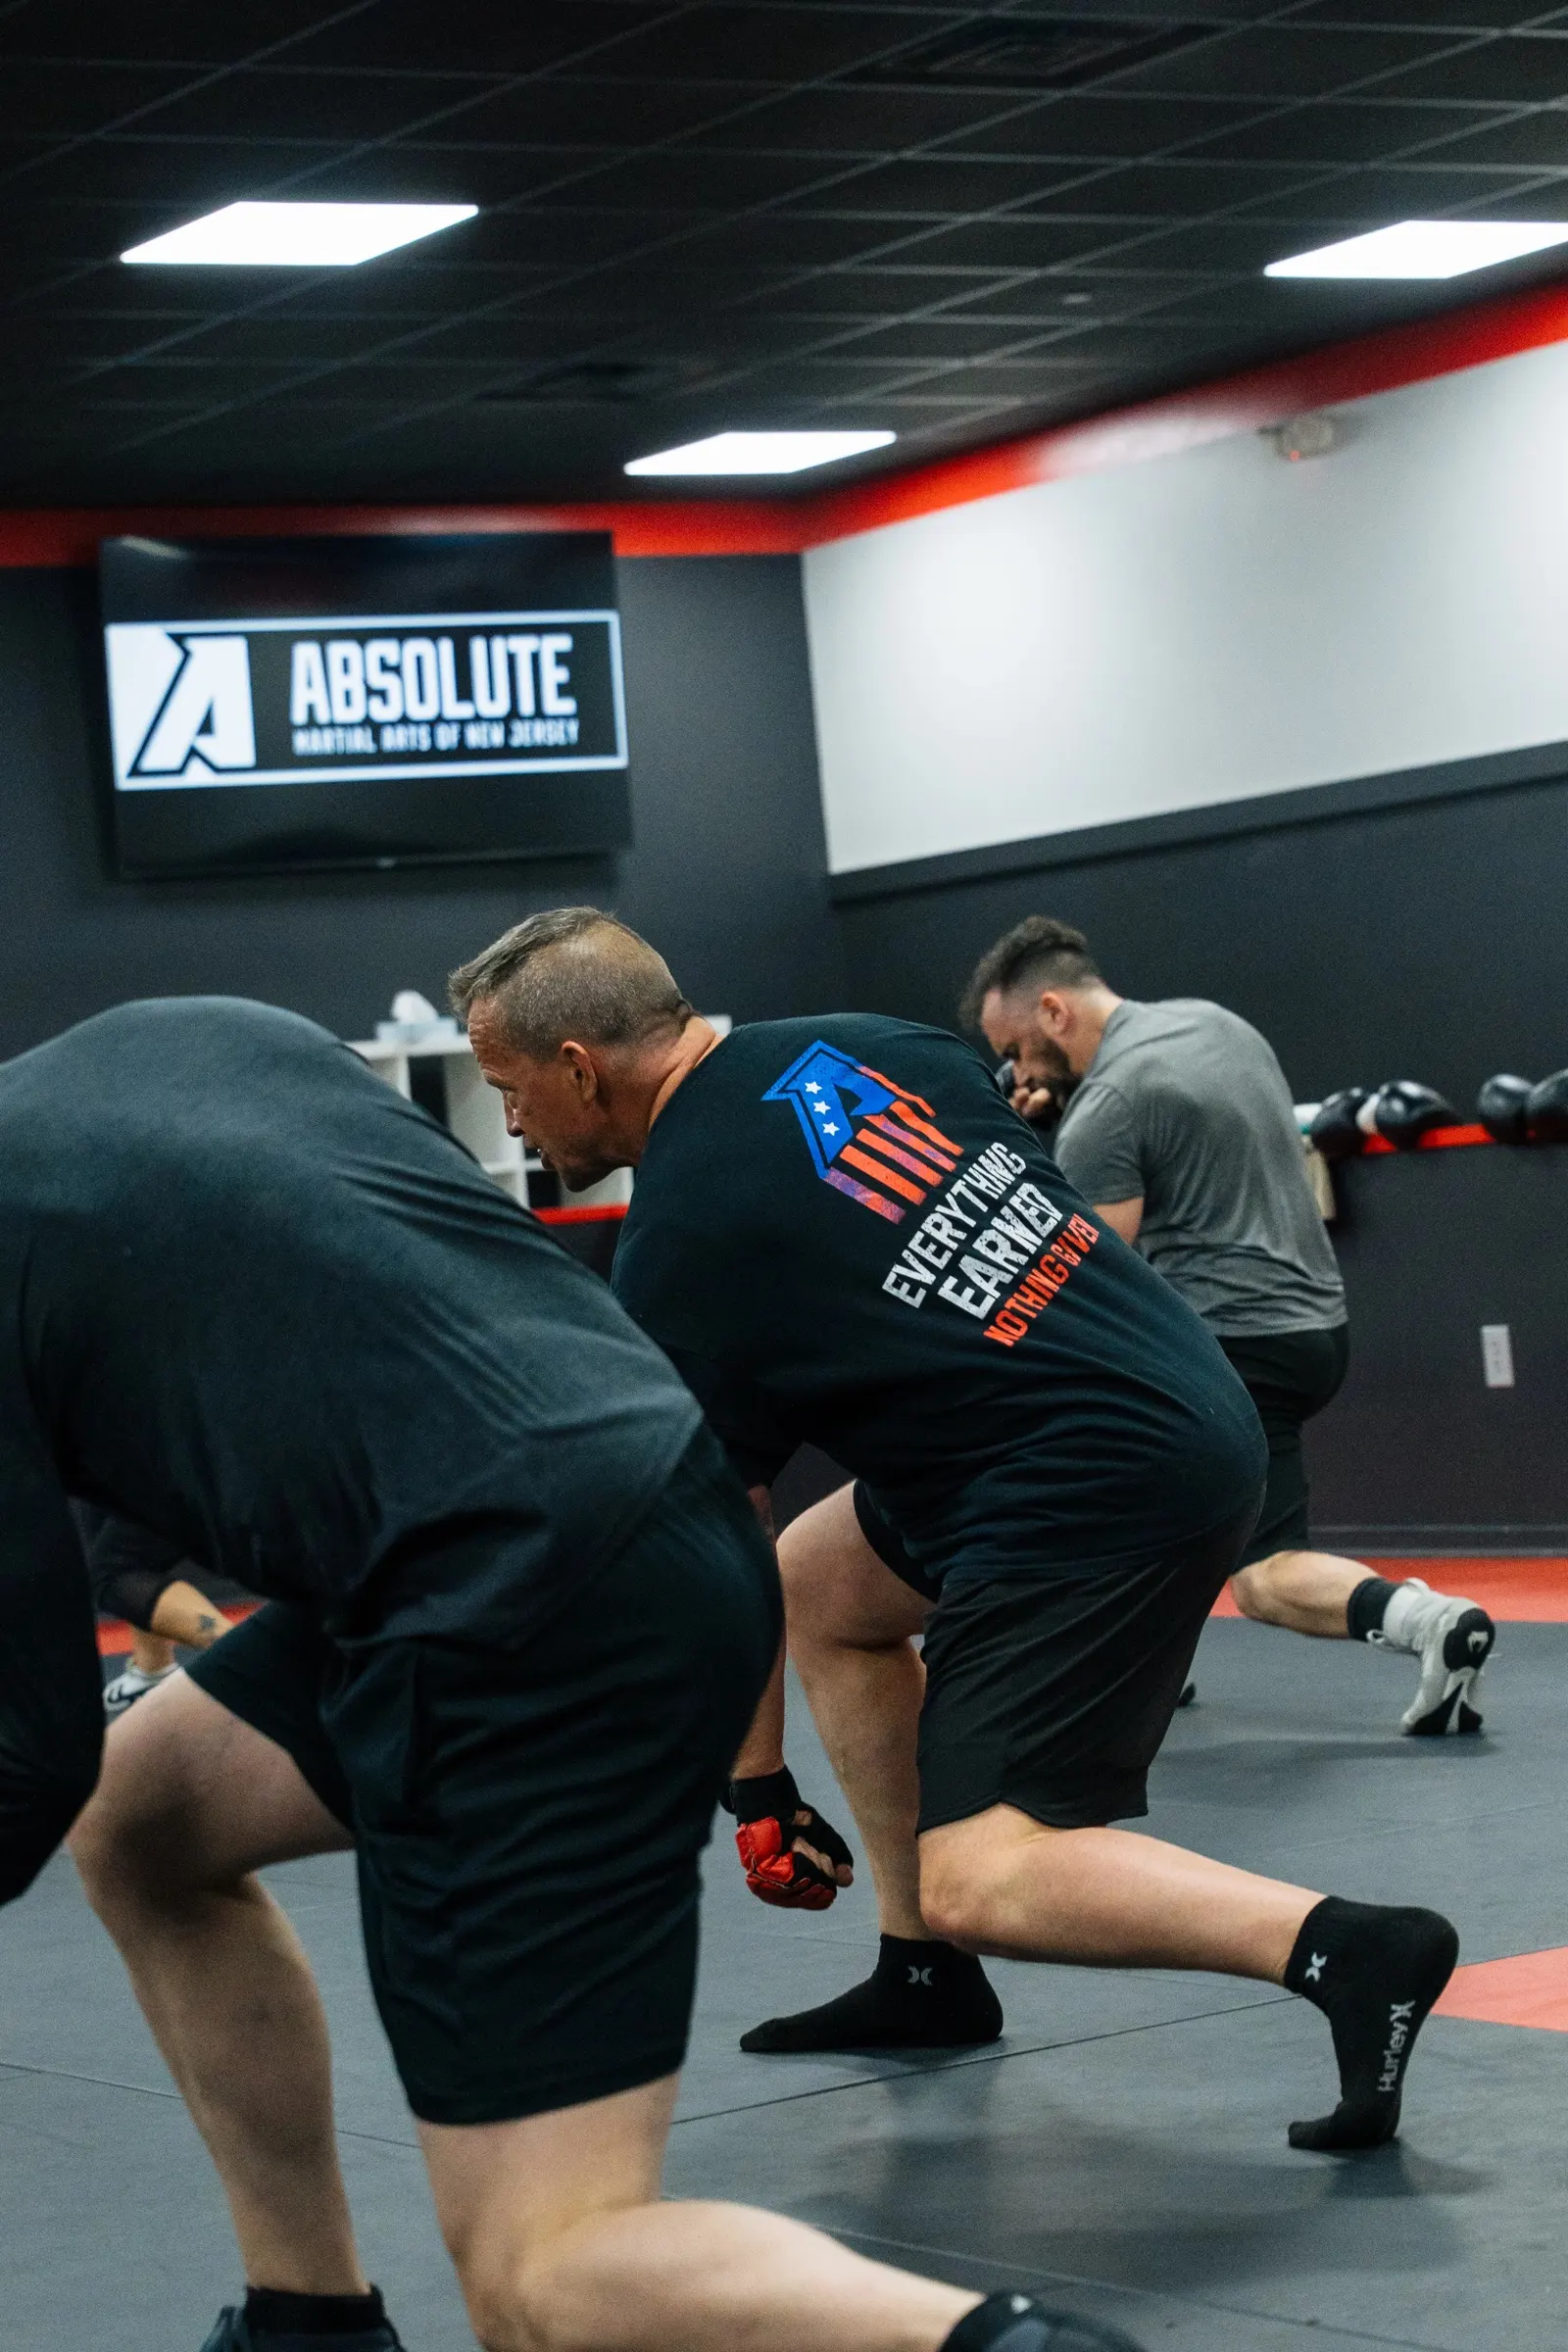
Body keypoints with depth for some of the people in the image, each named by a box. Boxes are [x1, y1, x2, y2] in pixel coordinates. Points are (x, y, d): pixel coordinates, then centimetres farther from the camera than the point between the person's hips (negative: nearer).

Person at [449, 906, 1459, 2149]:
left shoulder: (672, 1258, -9)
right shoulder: (855, 1042, 10)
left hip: (1103, 1488, -10)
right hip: (1190, 1385, 10)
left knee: (977, 1881, -10)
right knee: (818, 1579, 22)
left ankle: (1346, 1950, -25)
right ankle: (926, 1982, 25)